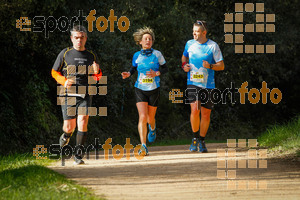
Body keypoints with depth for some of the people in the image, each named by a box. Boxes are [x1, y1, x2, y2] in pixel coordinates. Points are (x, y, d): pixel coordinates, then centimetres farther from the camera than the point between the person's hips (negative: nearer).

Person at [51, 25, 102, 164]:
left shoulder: (91, 56, 10)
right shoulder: (65, 54, 2)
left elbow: (97, 78, 18)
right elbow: (54, 72, 8)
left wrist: (96, 72, -6)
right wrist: (64, 81, -11)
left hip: (85, 96, 1)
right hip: (68, 95, -1)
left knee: (83, 121, -17)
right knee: (69, 127, 1)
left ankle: (78, 154, -10)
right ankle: (66, 135, 40)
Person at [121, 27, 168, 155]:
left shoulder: (157, 54, -2)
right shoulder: (137, 56, 2)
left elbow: (165, 69, 5)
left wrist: (156, 73, -14)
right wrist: (128, 74, -3)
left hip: (154, 90, 0)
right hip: (140, 90, 0)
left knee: (150, 118, 11)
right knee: (142, 117, -15)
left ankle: (152, 128, 50)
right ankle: (143, 146, -17)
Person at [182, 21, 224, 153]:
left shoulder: (213, 46, -2)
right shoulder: (189, 44, 6)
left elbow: (221, 66, 1)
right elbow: (184, 57, 27)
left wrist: (210, 66, -17)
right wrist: (184, 65, 6)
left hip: (207, 85, -1)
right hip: (192, 83, 1)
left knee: (206, 114, 3)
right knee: (195, 110, -16)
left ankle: (202, 141, 19)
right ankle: (195, 138, 1)